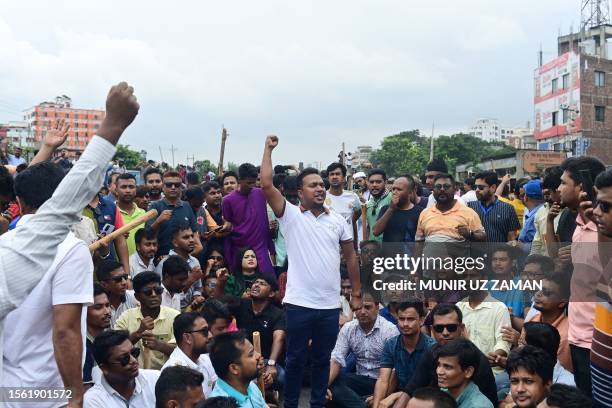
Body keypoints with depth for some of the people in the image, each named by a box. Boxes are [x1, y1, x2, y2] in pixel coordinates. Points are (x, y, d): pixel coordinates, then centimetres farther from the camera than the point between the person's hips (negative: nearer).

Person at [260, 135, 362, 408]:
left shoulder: (338, 221, 7)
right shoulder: (290, 215, -3)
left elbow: (351, 257, 12)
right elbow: (266, 185, -13)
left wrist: (356, 294, 9)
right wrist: (269, 149, -6)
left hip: (330, 305, 3)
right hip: (299, 303, -3)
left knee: (322, 359, 16)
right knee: (296, 359, 10)